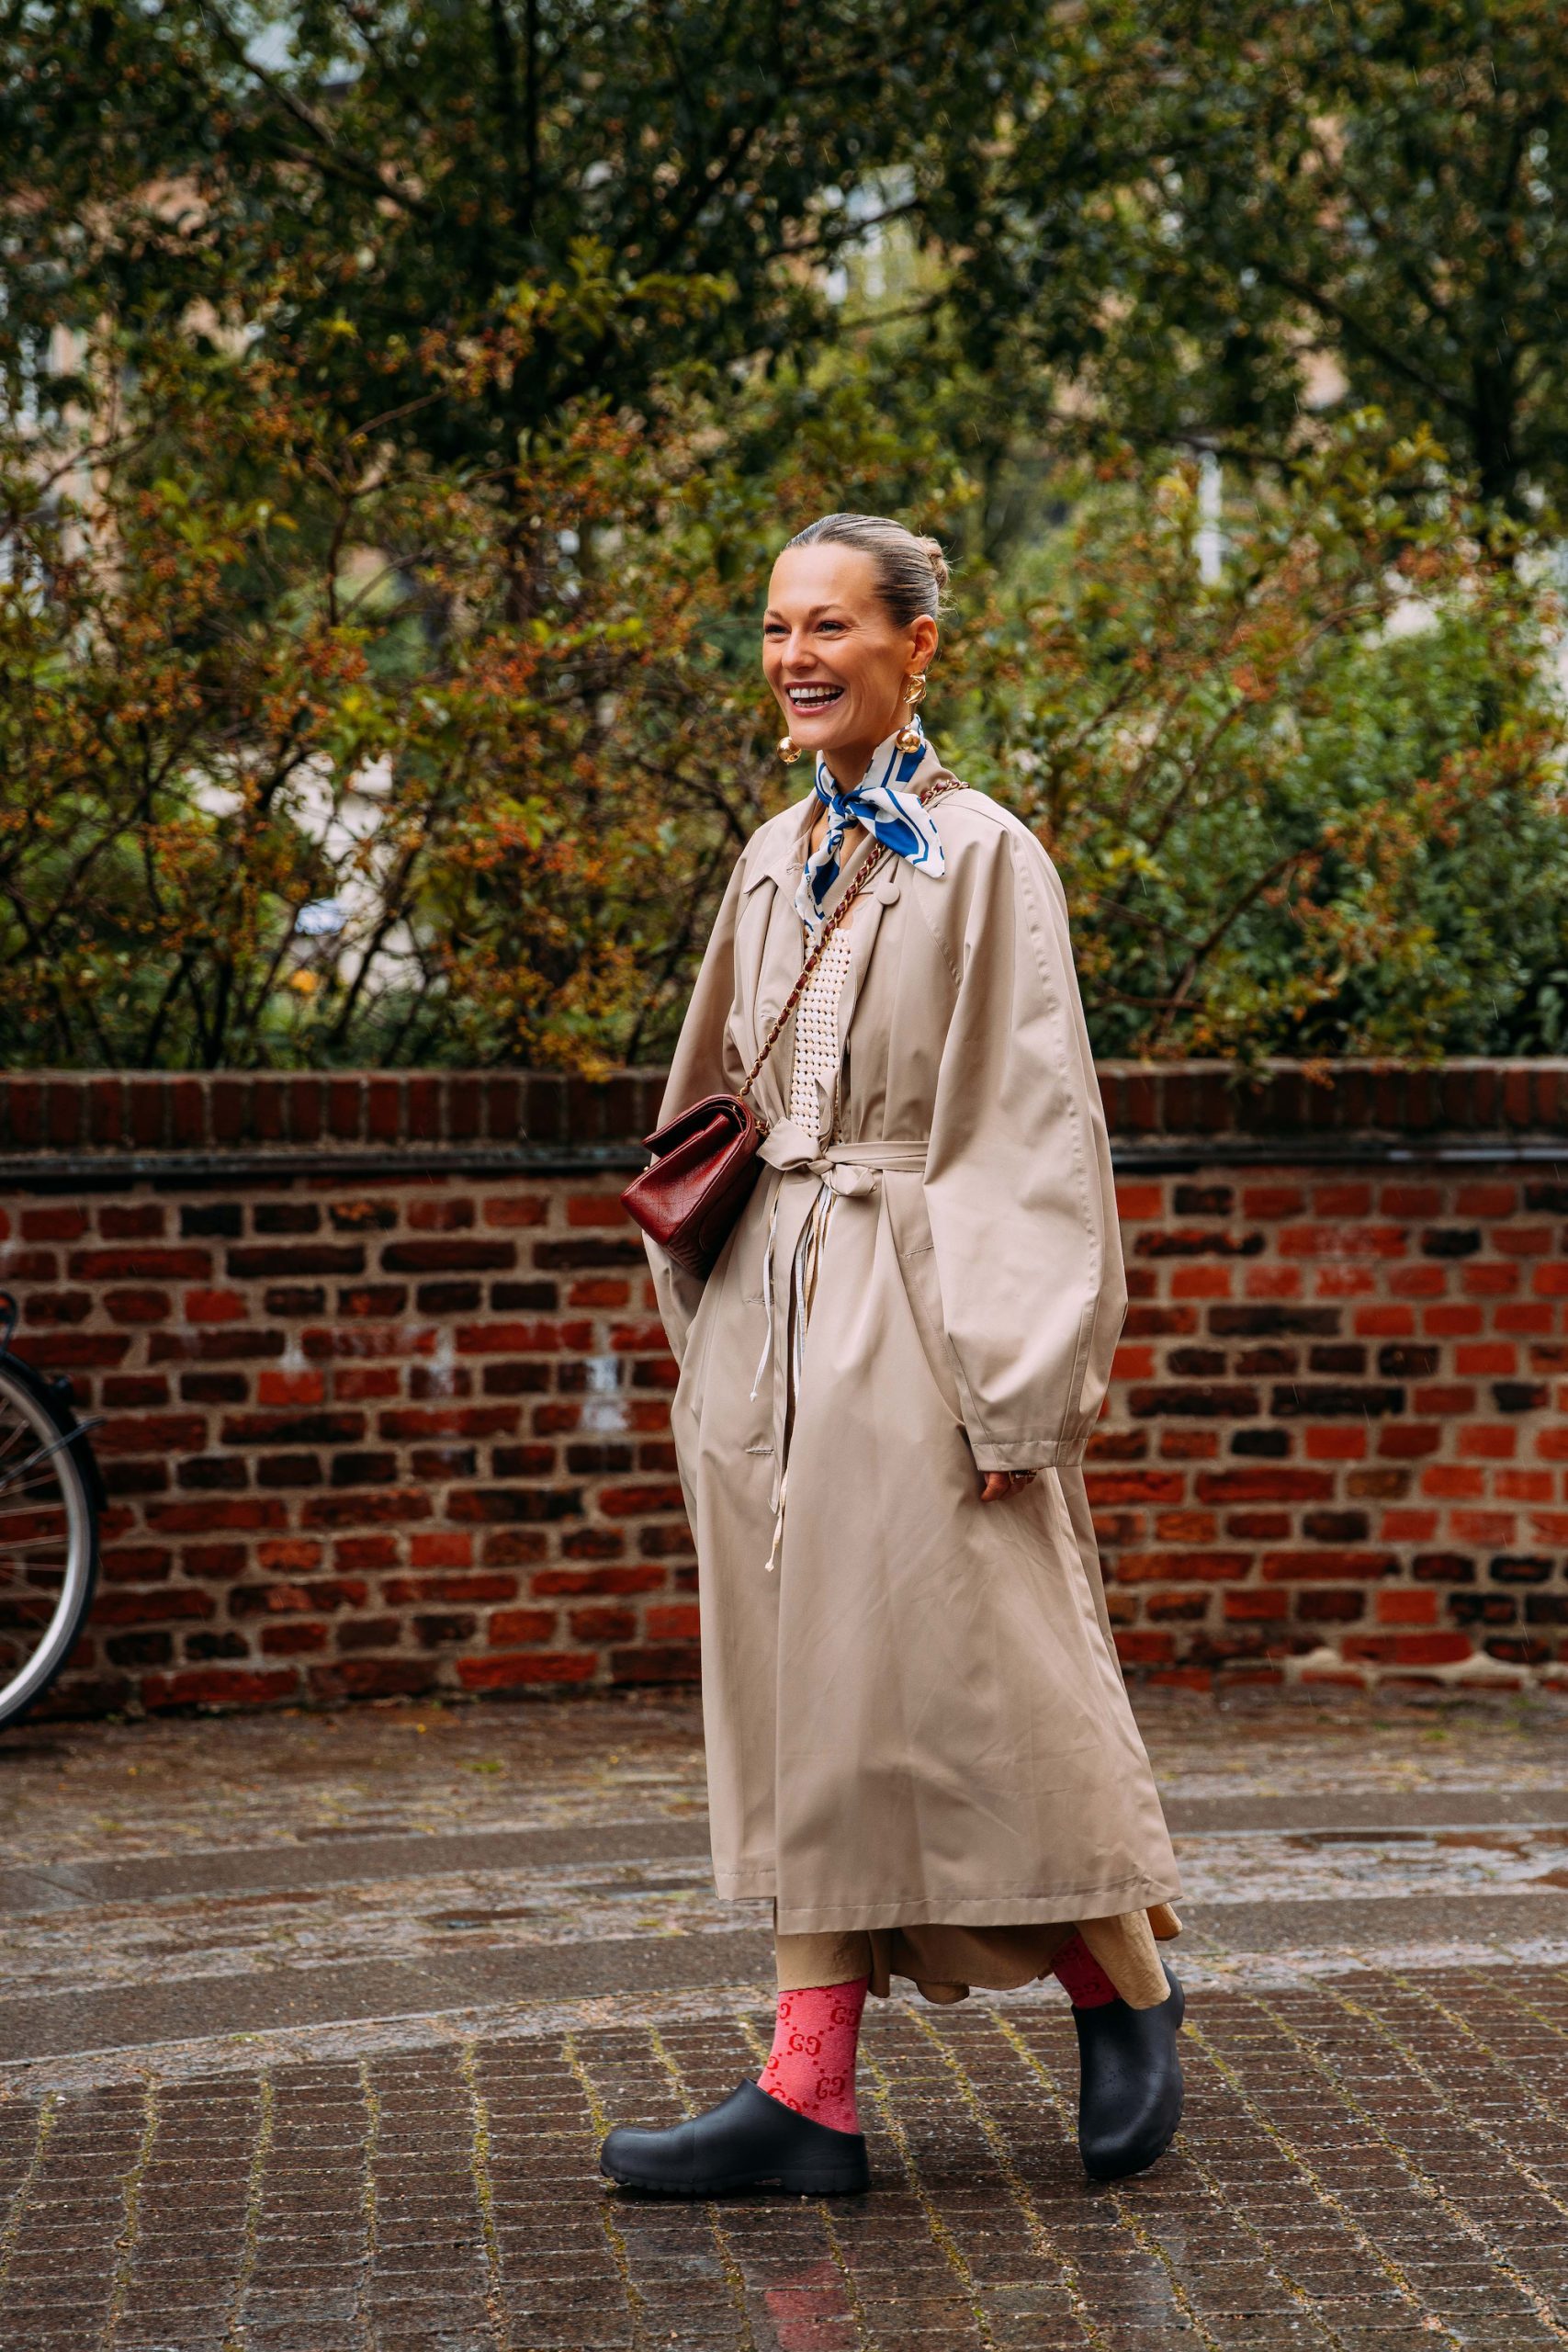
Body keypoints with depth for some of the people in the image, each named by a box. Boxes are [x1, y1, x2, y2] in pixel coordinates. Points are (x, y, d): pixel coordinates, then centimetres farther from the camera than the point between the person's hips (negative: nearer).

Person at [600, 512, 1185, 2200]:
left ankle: (1121, 1987, 19)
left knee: (957, 1680, -3)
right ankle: (812, 2093, 6)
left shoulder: (981, 857, -7)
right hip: (773, 1312, 7)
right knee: (801, 1694, 5)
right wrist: (711, 1324, 14)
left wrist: (1009, 1387, -15)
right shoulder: (776, 862, 13)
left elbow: (1036, 1129, -10)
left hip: (910, 1312, -7)